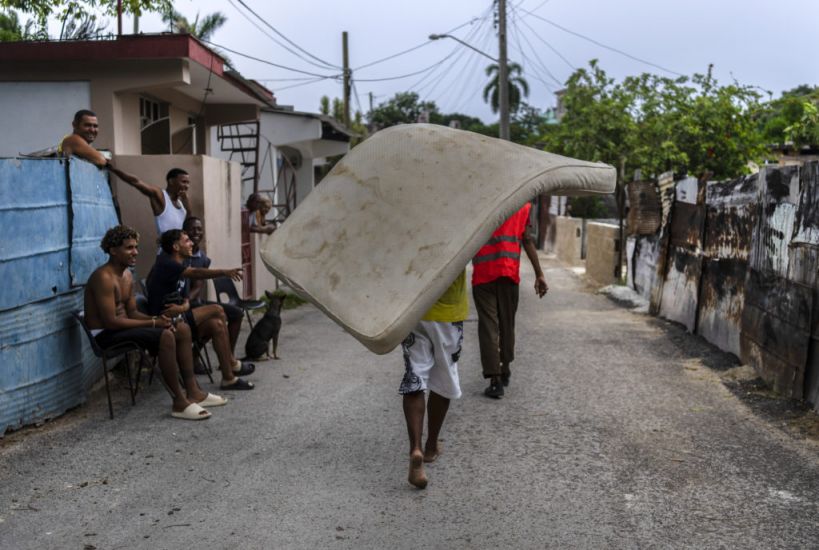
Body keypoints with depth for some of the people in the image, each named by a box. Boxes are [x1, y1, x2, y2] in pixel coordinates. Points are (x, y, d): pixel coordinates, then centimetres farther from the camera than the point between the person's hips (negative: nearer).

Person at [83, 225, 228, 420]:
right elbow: (110, 321, -26)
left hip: (120, 328, 10)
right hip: (106, 335, -10)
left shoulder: (127, 275, 11)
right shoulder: (104, 277, -20)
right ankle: (180, 403, -23)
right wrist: (153, 323, -21)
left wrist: (155, 318, -9)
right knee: (165, 336, -29)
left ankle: (193, 392, 2)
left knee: (182, 329, 2)